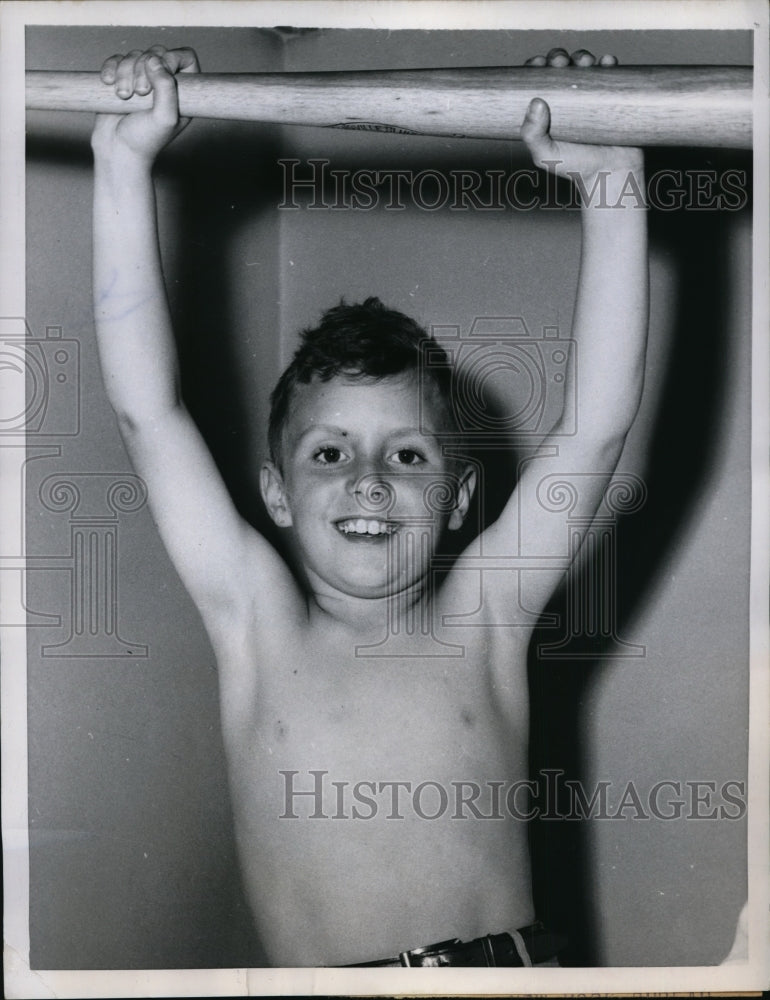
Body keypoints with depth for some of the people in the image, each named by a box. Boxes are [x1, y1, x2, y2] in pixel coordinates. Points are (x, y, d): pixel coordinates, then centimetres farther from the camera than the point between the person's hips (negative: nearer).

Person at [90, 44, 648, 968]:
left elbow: (597, 422, -4)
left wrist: (610, 181, -9)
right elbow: (148, 413, -3)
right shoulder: (256, 624, 2)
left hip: (505, 960, 0)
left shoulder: (482, 617, 3)